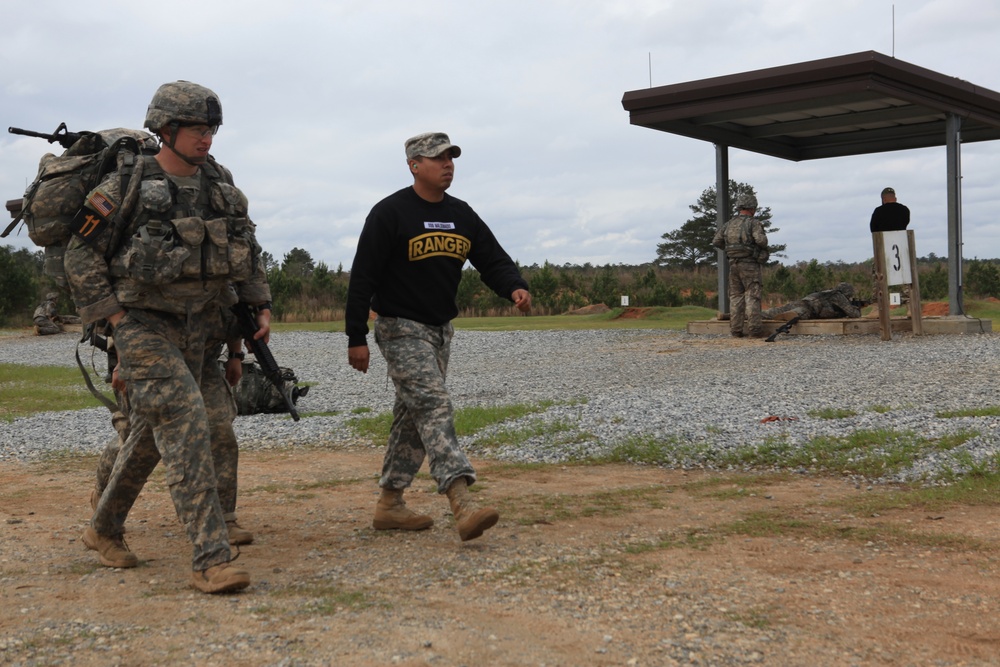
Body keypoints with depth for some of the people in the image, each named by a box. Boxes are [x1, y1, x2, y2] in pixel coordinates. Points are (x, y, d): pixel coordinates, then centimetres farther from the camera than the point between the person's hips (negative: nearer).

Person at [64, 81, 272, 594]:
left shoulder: (220, 183, 7)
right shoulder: (125, 188, -9)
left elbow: (247, 249, 16)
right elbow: (80, 255, -4)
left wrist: (261, 306, 8)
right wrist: (114, 315, -10)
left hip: (197, 328, 6)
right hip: (145, 325, -6)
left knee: (151, 436, 15)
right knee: (186, 427, -19)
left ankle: (104, 528, 36)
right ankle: (211, 560, -19)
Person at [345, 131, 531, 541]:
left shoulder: (462, 215, 9)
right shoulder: (390, 213, -11)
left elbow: (493, 260, 6)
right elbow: (362, 277, -11)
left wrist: (514, 287, -17)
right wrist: (356, 338, -14)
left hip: (441, 330, 8)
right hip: (401, 328, -7)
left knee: (415, 416, 11)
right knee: (434, 406, -19)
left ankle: (389, 504, 21)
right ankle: (462, 504, -27)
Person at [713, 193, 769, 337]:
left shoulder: (729, 224, 9)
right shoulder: (753, 223, -9)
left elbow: (716, 242, 8)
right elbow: (760, 240, -23)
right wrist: (764, 245, 0)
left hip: (734, 264, 5)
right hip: (750, 264, -5)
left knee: (736, 296, 9)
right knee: (752, 296, -3)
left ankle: (736, 329, 5)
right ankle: (754, 328, -8)